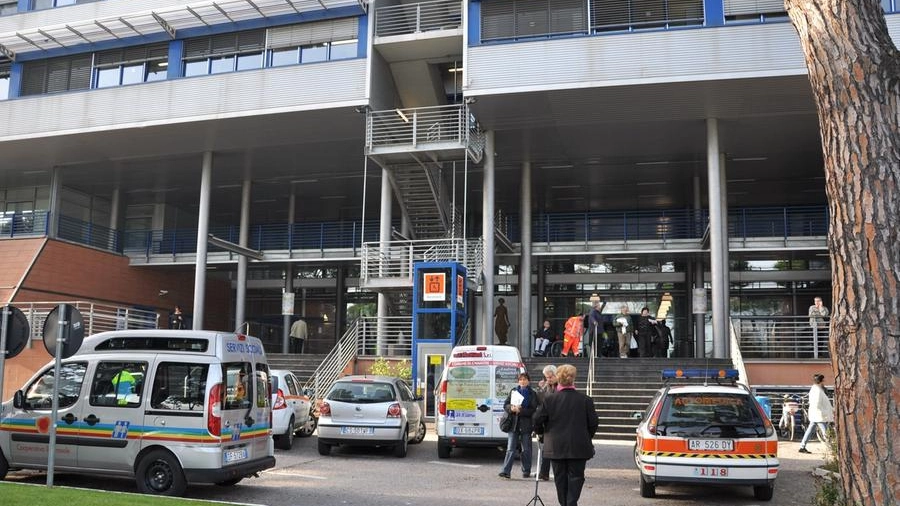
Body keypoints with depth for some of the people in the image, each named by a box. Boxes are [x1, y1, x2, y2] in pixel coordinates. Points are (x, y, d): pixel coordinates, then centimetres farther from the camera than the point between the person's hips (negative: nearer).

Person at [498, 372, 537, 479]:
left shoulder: (533, 394, 1)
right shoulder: (513, 391, 9)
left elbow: (533, 410, -7)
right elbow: (505, 405, 8)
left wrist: (520, 410, -18)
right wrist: (512, 408, -14)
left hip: (526, 424, -1)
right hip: (513, 423, 1)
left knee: (526, 449, 7)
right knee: (510, 449, -4)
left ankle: (526, 471, 20)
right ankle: (505, 471, -8)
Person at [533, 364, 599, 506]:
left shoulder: (550, 400, -6)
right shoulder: (585, 400, -5)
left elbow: (537, 420, -5)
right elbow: (593, 422, -1)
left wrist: (541, 432, 16)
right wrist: (587, 437, 16)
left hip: (556, 446, 1)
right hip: (579, 447, 0)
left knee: (560, 477, 13)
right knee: (576, 476, 6)